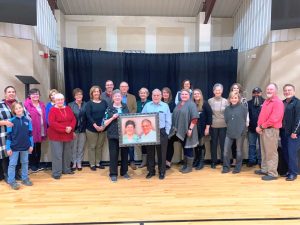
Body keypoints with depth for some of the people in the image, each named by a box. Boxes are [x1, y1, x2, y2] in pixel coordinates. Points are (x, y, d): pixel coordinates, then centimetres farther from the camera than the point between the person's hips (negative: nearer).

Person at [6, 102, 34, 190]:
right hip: (14, 147, -3)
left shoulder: (27, 120, -1)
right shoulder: (11, 121, -8)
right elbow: (9, 135, -7)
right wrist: (8, 148, -8)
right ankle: (11, 181, 18)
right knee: (12, 164, 7)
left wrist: (31, 145, 3)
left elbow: (30, 134, 4)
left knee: (25, 163, 14)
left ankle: (25, 178, 27)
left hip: (25, 147, 3)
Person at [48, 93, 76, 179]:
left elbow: (74, 119, 6)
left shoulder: (68, 109, 9)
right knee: (57, 155, -4)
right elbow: (52, 123, -18)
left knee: (67, 154, 14)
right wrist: (64, 128, -23)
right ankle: (56, 173, 6)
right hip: (56, 136, -6)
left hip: (68, 135, 6)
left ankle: (66, 169, 29)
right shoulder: (53, 110, -8)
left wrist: (70, 127, -15)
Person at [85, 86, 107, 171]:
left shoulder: (104, 102, 7)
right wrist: (95, 125, -19)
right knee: (92, 146, 4)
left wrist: (104, 125, -11)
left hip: (103, 128, 3)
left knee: (100, 146, 9)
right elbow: (88, 116, -9)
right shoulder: (89, 103, 0)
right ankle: (92, 164, 15)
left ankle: (98, 163, 21)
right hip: (92, 128, -3)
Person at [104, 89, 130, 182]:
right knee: (113, 154, 3)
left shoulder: (125, 107, 7)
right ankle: (113, 174, 16)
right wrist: (113, 118, -15)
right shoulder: (109, 108, 0)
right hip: (113, 134, -2)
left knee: (125, 153, 10)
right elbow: (105, 123, -3)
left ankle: (124, 172, 26)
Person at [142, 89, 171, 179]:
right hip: (149, 132, 2)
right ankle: (151, 171, 23)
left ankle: (162, 172, 20)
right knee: (150, 152, 10)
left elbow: (168, 121, 1)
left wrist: (166, 132, -4)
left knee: (161, 153, 6)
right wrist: (144, 131, -5)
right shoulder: (147, 105, 4)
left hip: (161, 132, -1)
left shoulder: (165, 106, 1)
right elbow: (142, 119, 4)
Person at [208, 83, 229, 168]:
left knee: (223, 144, 5)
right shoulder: (210, 101, 1)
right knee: (213, 144, 8)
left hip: (223, 126, 0)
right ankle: (213, 162, 20)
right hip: (213, 126, 0)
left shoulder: (225, 101, 3)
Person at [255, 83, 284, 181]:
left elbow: (274, 119, -20)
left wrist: (261, 126, -13)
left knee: (271, 153, -3)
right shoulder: (266, 101, 16)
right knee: (264, 151, 15)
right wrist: (259, 126, 1)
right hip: (263, 130, 9)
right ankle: (264, 169, 26)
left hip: (271, 130, -9)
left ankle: (272, 173, 5)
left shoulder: (278, 102, -11)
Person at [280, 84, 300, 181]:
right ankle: (289, 170, 23)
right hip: (283, 132, 7)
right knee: (285, 153, 11)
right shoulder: (282, 103, 14)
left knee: (292, 153, -4)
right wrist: (280, 130, 9)